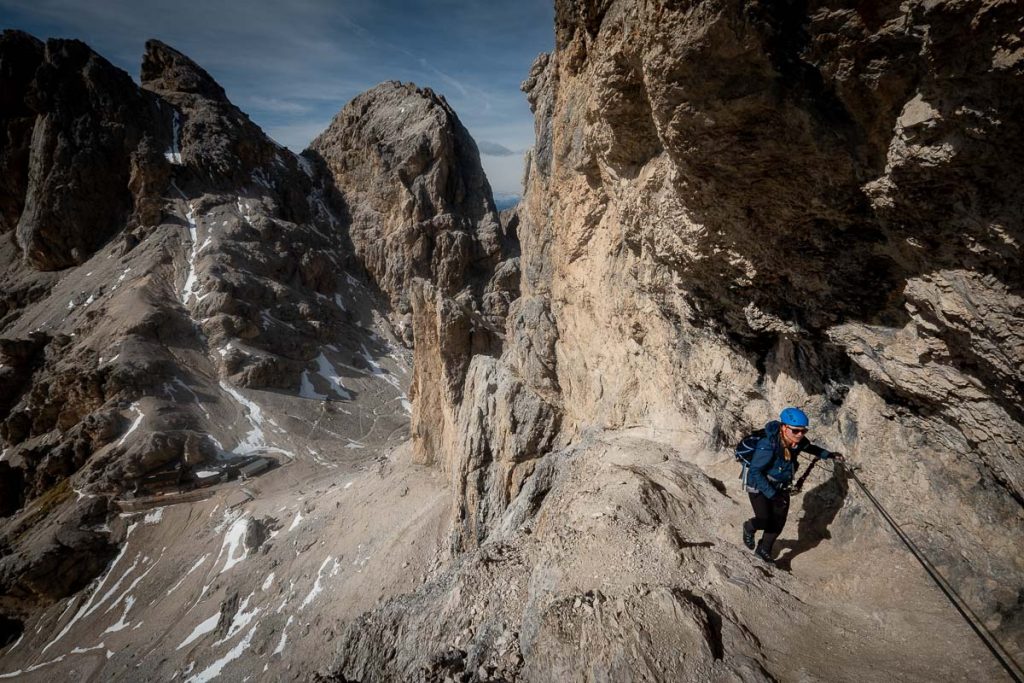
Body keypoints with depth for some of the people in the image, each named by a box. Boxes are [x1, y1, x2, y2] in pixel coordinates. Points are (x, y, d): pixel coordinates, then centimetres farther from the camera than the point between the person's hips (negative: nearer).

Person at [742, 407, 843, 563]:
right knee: (765, 521, -12)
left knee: (778, 523, 9)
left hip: (781, 486, 6)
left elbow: (810, 448, 12)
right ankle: (749, 527, 26)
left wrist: (829, 455, 8)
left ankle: (763, 550, 34)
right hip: (759, 486, -6)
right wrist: (772, 494, -32)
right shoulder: (768, 446, -37)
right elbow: (755, 472, -32)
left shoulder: (798, 441, -15)